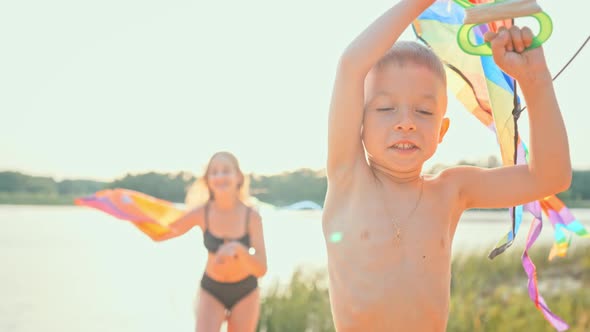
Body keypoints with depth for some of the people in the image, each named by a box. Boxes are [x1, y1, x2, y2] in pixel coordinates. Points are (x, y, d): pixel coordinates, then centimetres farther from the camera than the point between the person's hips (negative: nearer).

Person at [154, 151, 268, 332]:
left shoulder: (252, 216, -19)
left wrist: (238, 248, -41)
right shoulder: (202, 213, -15)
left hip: (245, 292, 0)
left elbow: (261, 270, -22)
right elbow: (160, 234, -8)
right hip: (211, 291, 0)